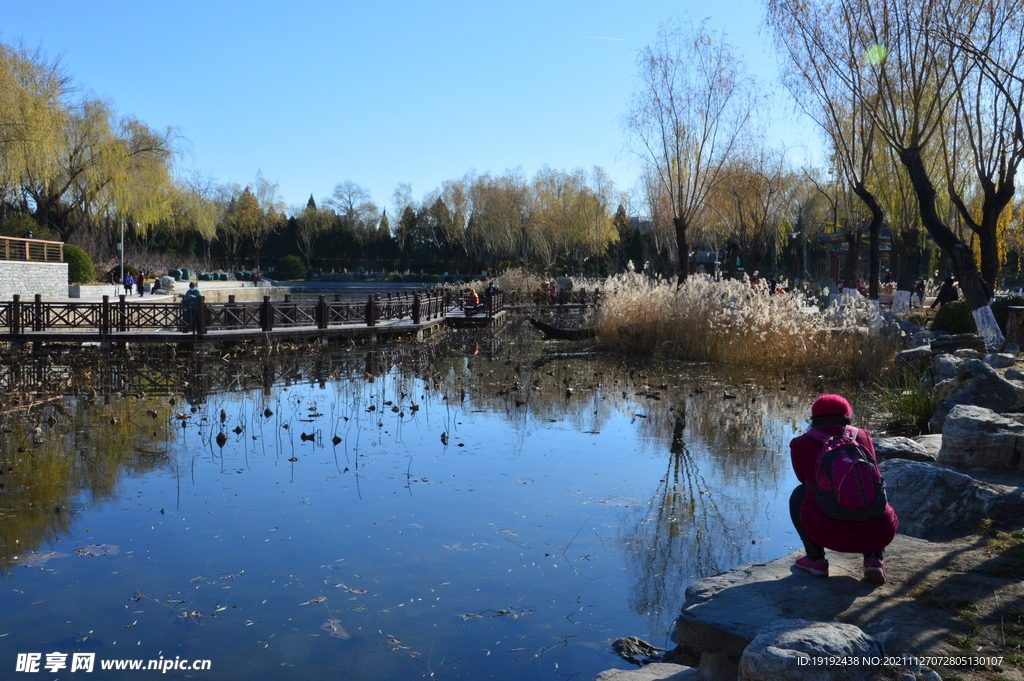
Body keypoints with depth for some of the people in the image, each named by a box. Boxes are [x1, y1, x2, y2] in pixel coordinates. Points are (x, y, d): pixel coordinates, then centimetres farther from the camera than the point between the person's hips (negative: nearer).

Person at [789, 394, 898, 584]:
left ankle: (816, 559, 18)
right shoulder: (863, 436, 12)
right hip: (877, 533, 2)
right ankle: (874, 558, 12)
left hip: (829, 533, -2)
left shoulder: (800, 444, 6)